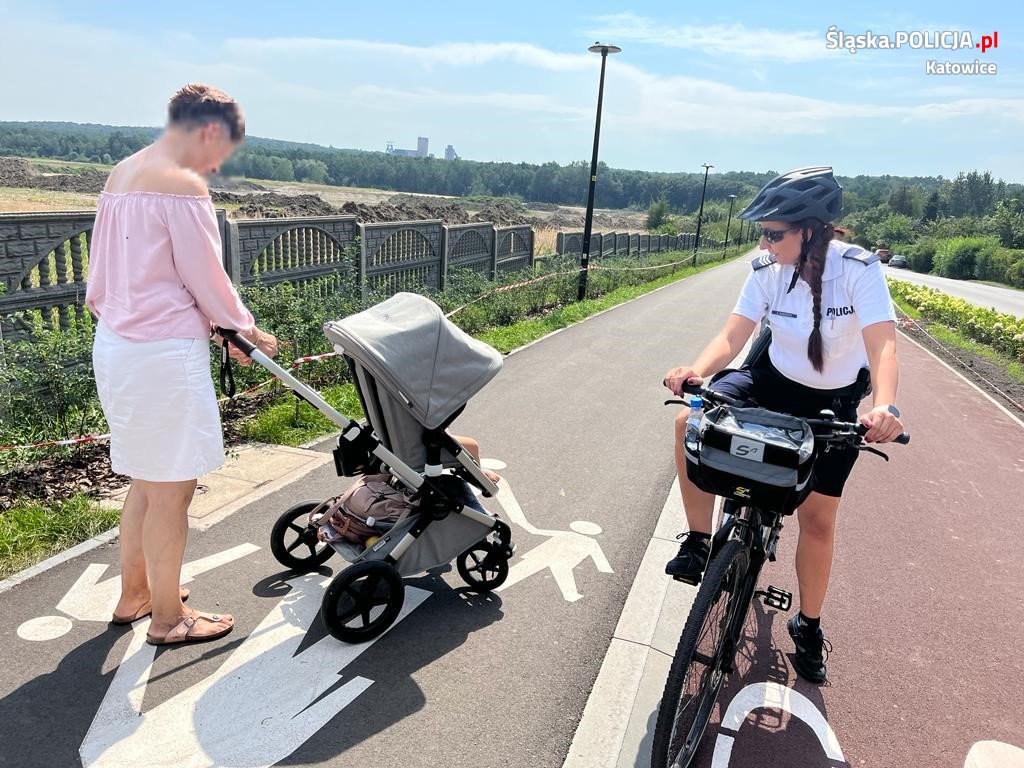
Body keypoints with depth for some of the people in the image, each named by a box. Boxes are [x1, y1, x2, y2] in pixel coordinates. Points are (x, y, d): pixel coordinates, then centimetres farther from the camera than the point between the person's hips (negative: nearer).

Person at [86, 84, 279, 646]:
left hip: (115, 345, 10)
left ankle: (134, 594, 36)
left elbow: (110, 273, 18)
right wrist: (248, 331, 4)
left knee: (147, 482, 21)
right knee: (171, 490, 4)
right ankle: (168, 618, 20)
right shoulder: (182, 185, -15)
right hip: (164, 354, -9)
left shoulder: (120, 175, 14)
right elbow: (206, 278, -12)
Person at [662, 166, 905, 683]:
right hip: (774, 380, 2)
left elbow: (883, 345, -32)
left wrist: (885, 408, -51)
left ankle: (808, 625, 27)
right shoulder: (767, 269, -15)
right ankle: (698, 541, -7)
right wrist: (697, 371, -40)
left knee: (817, 516, 2)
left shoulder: (858, 268, -23)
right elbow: (732, 335, -19)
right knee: (691, 422, -25)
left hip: (833, 403, -2)